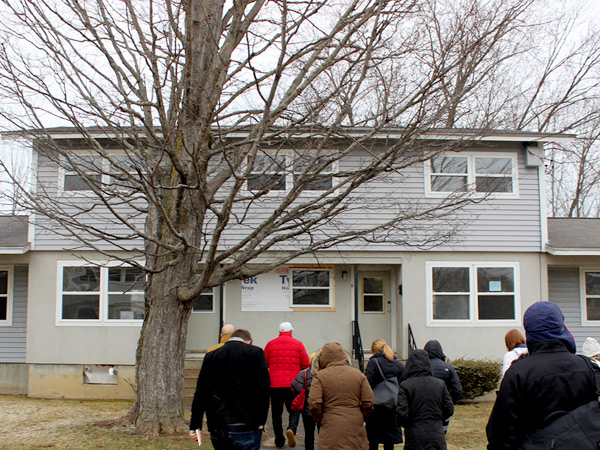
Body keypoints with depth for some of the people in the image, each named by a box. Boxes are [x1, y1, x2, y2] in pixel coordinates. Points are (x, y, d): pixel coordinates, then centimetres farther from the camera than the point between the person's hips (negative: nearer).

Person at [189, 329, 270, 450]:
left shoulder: (211, 356, 12)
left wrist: (195, 425, 13)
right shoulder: (255, 352, 1)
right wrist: (261, 420, -2)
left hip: (216, 427, 4)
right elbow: (263, 387, -6)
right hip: (245, 426, -4)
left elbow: (200, 393, 10)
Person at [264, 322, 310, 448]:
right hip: (292, 384, -1)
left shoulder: (271, 344, 4)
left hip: (274, 384, 1)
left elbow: (264, 364, 7)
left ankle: (279, 442, 10)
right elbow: (306, 364, 2)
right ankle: (291, 429, -20)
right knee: (294, 411, 8)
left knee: (276, 414, 10)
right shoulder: (297, 344, 2)